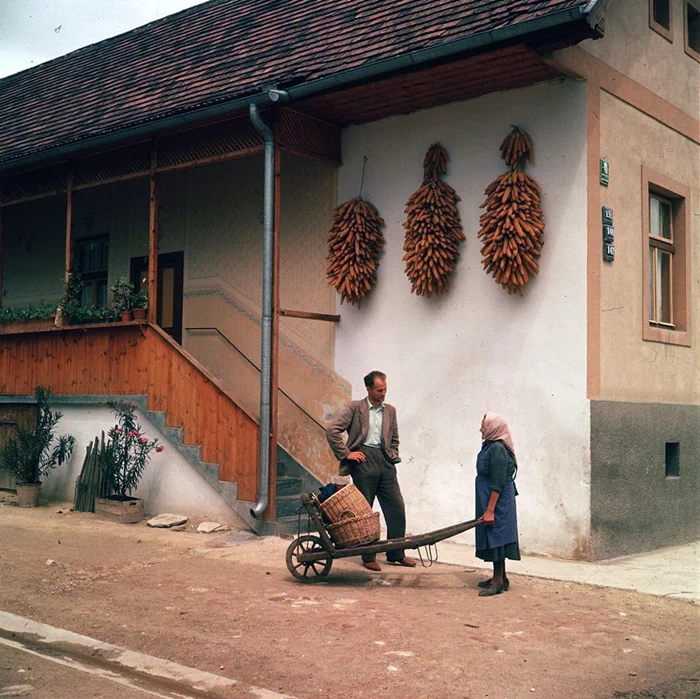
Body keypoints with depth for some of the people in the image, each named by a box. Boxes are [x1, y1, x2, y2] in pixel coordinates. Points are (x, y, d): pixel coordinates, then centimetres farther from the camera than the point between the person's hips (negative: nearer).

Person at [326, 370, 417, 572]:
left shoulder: (390, 410, 15)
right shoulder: (355, 408, -1)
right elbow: (332, 430, -9)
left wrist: (393, 456, 11)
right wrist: (346, 453, -9)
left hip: (385, 461, 5)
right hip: (363, 460, -5)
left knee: (397, 508, 3)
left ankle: (396, 553, 17)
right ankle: (368, 557, 12)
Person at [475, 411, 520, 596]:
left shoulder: (497, 449, -18)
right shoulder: (490, 446, 11)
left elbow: (497, 484, -22)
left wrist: (489, 510, -22)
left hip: (498, 502, -10)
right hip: (489, 500, 10)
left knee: (495, 538, -4)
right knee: (494, 539, 15)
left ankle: (498, 581, 4)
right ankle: (500, 578, 24)